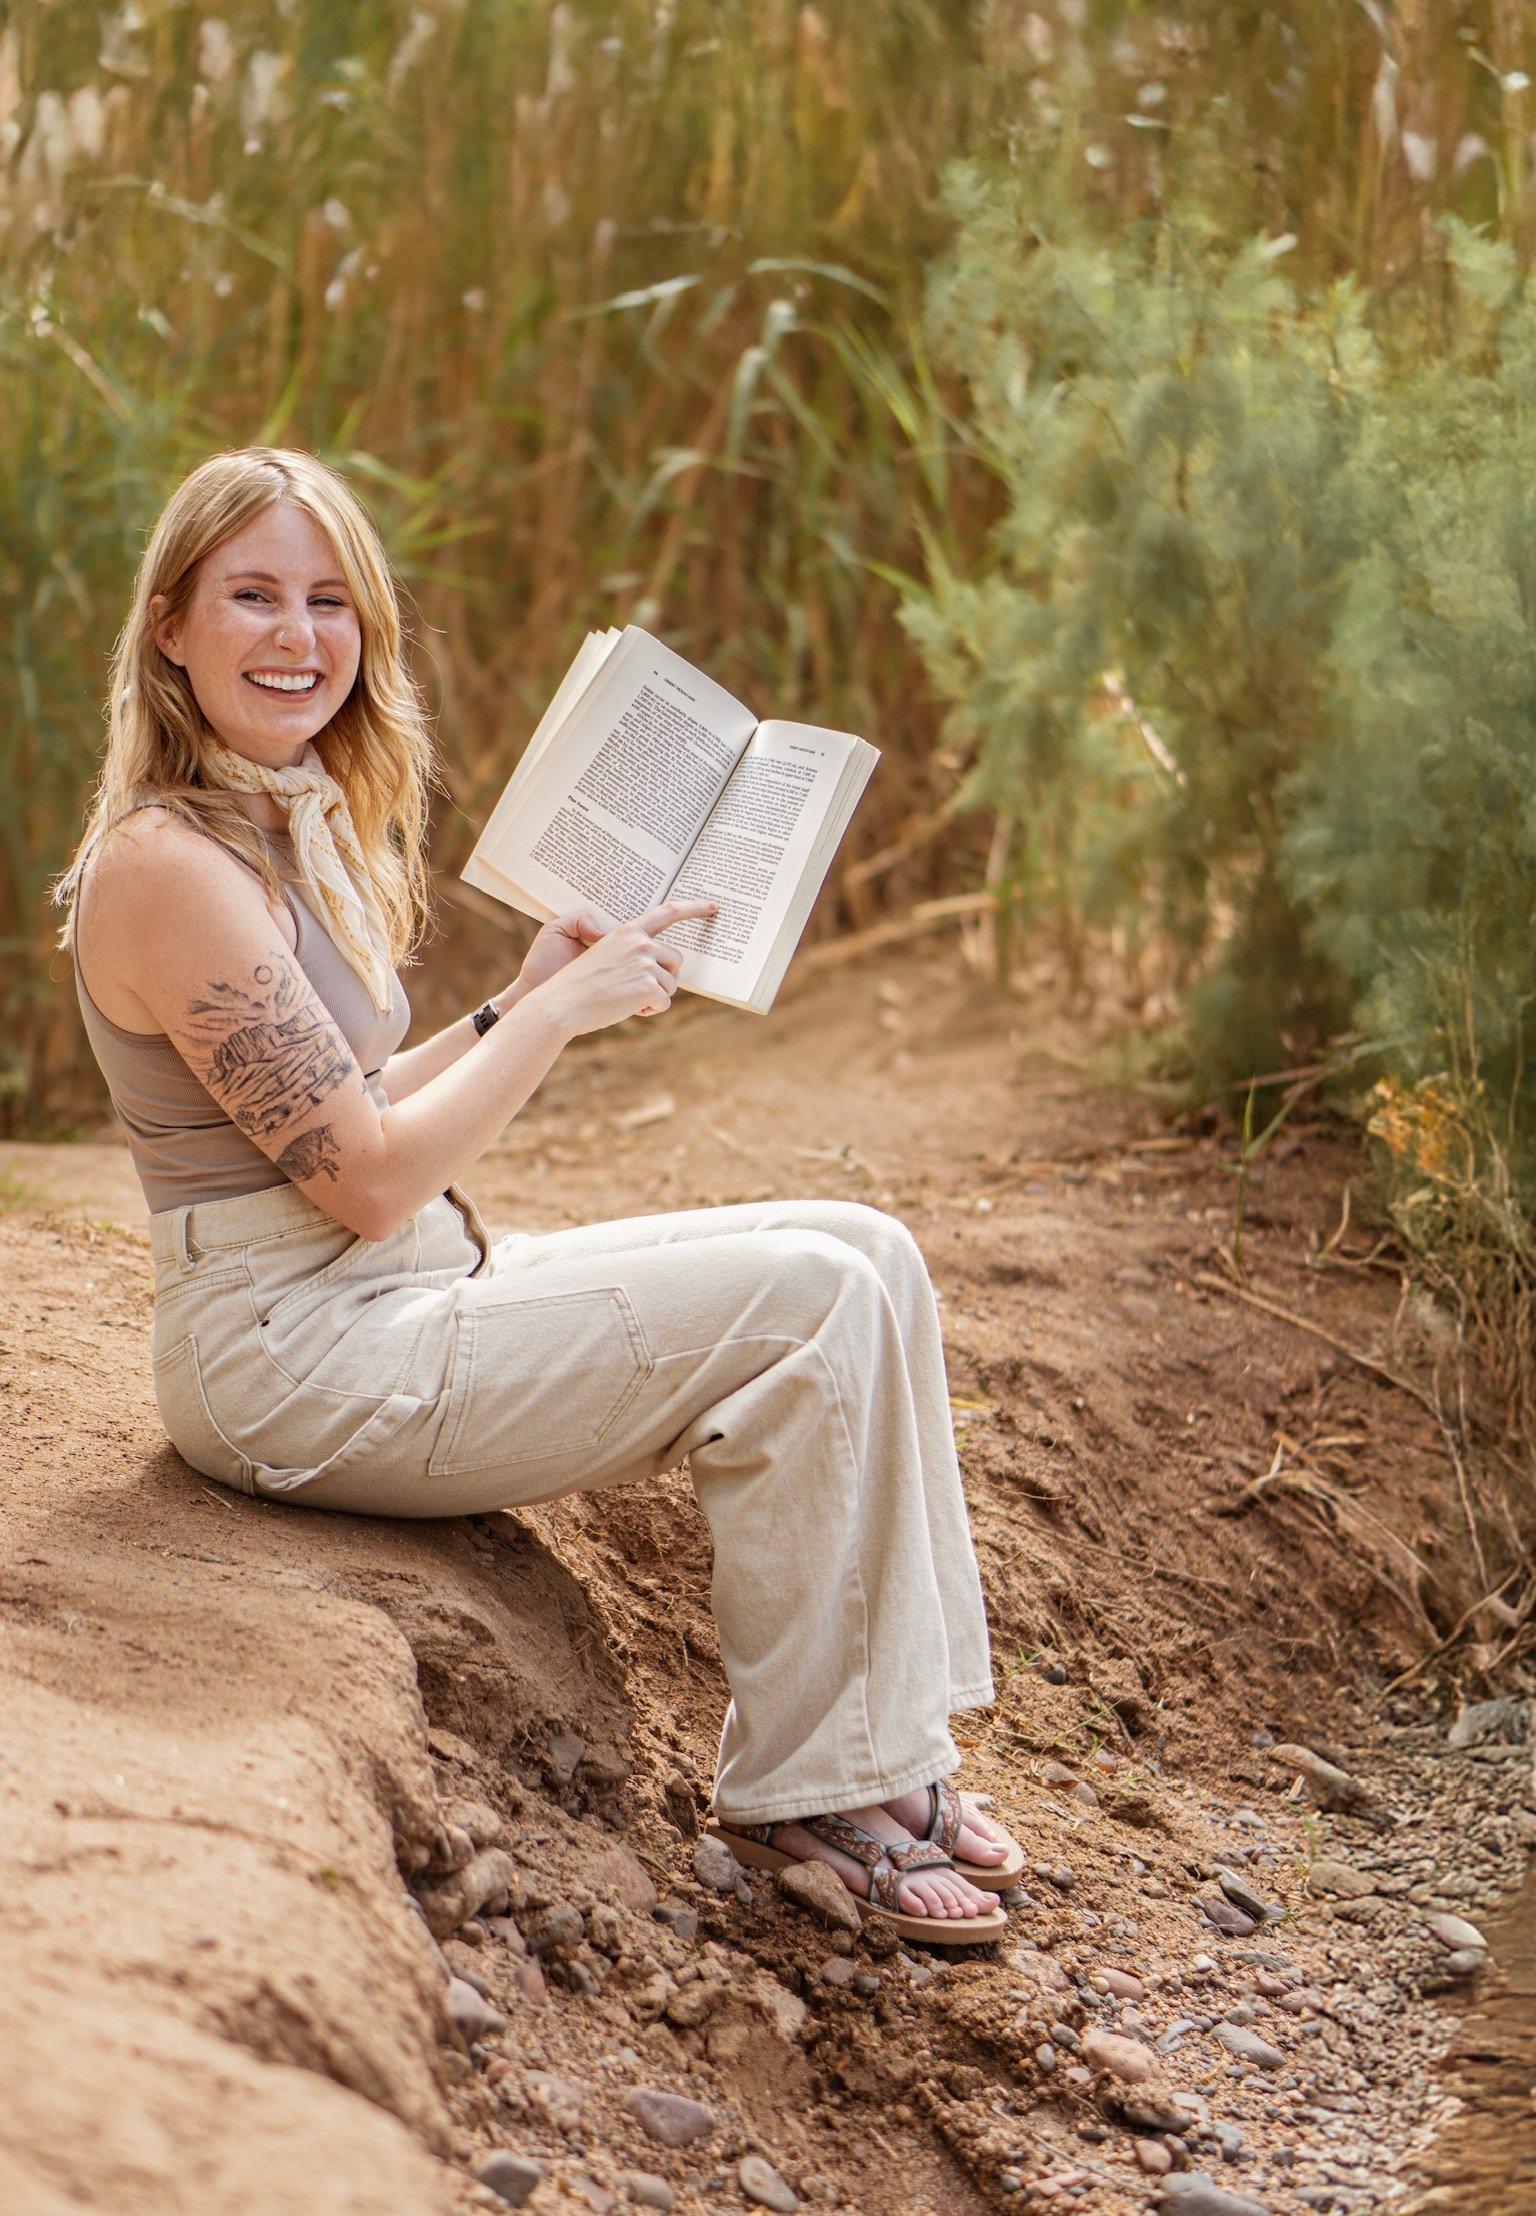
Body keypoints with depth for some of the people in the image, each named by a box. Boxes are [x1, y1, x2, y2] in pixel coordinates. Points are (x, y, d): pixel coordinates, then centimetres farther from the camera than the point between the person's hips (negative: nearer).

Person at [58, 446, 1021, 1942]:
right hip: (294, 1363, -10)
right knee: (811, 1308, -17)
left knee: (866, 1253, 1)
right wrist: (561, 1009, -12)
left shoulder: (292, 830, 13)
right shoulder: (168, 865, -18)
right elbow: (370, 1179, -19)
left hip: (401, 1296, 10)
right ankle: (805, 1792, -4)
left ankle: (888, 1758, 4)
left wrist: (518, 1008, 7)